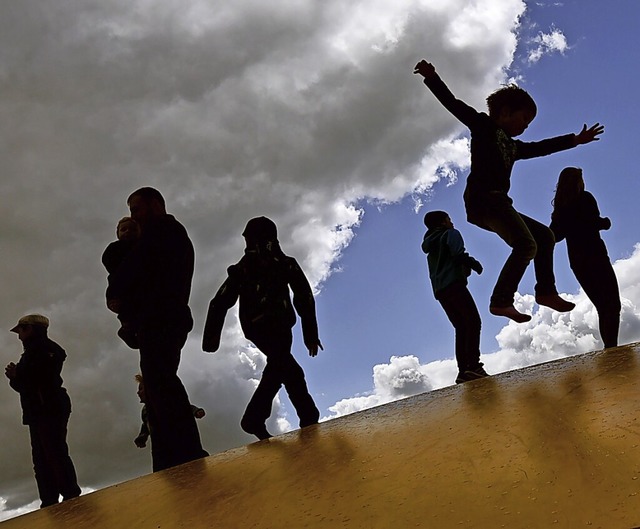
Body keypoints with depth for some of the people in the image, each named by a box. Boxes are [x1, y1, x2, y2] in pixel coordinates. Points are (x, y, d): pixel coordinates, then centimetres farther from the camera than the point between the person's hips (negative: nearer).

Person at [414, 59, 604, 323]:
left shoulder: (512, 146, 27)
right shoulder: (484, 125, 7)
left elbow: (541, 147, 38)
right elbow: (455, 105, -2)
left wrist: (575, 139, 40)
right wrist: (431, 78, -13)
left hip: (497, 204, 10)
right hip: (482, 198, -10)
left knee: (544, 235, 16)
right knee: (526, 245, -21)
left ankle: (546, 291, 18)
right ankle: (501, 301, -25)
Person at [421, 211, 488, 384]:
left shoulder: (431, 244, 29)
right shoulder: (451, 234, 7)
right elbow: (458, 254, -13)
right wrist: (474, 264, 1)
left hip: (439, 290, 8)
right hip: (454, 284, -8)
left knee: (461, 328, 5)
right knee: (473, 321, -14)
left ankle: (463, 371, -5)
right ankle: (473, 365, -29)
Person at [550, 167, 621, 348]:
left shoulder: (561, 206, 12)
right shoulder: (585, 198, -4)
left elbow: (555, 235, 12)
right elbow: (594, 222, -18)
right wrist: (606, 222, 2)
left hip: (576, 261, 7)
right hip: (594, 256, -7)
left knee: (603, 306, 13)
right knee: (613, 303, -8)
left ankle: (609, 347, 9)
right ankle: (612, 347, -22)